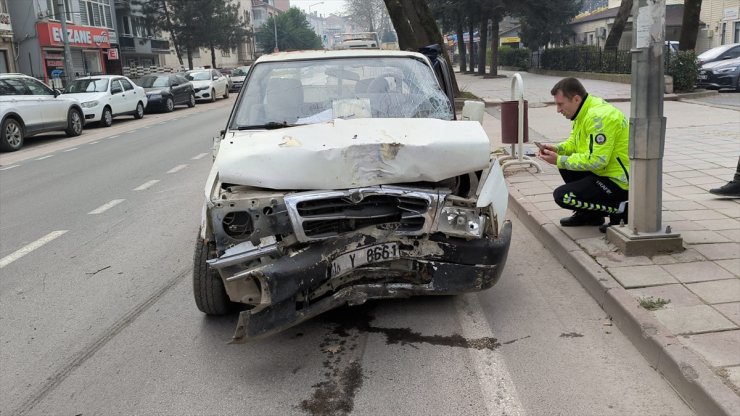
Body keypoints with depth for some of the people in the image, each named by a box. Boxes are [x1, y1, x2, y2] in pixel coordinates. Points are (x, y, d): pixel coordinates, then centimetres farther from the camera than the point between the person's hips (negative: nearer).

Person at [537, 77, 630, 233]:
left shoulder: (599, 117, -24)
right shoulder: (585, 112, 7)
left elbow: (596, 161, -28)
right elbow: (574, 142, 19)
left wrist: (559, 161, -19)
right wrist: (556, 148, -3)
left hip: (620, 181, -10)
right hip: (605, 171, 10)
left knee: (562, 196, -16)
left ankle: (620, 210, -4)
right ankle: (589, 214, 17)